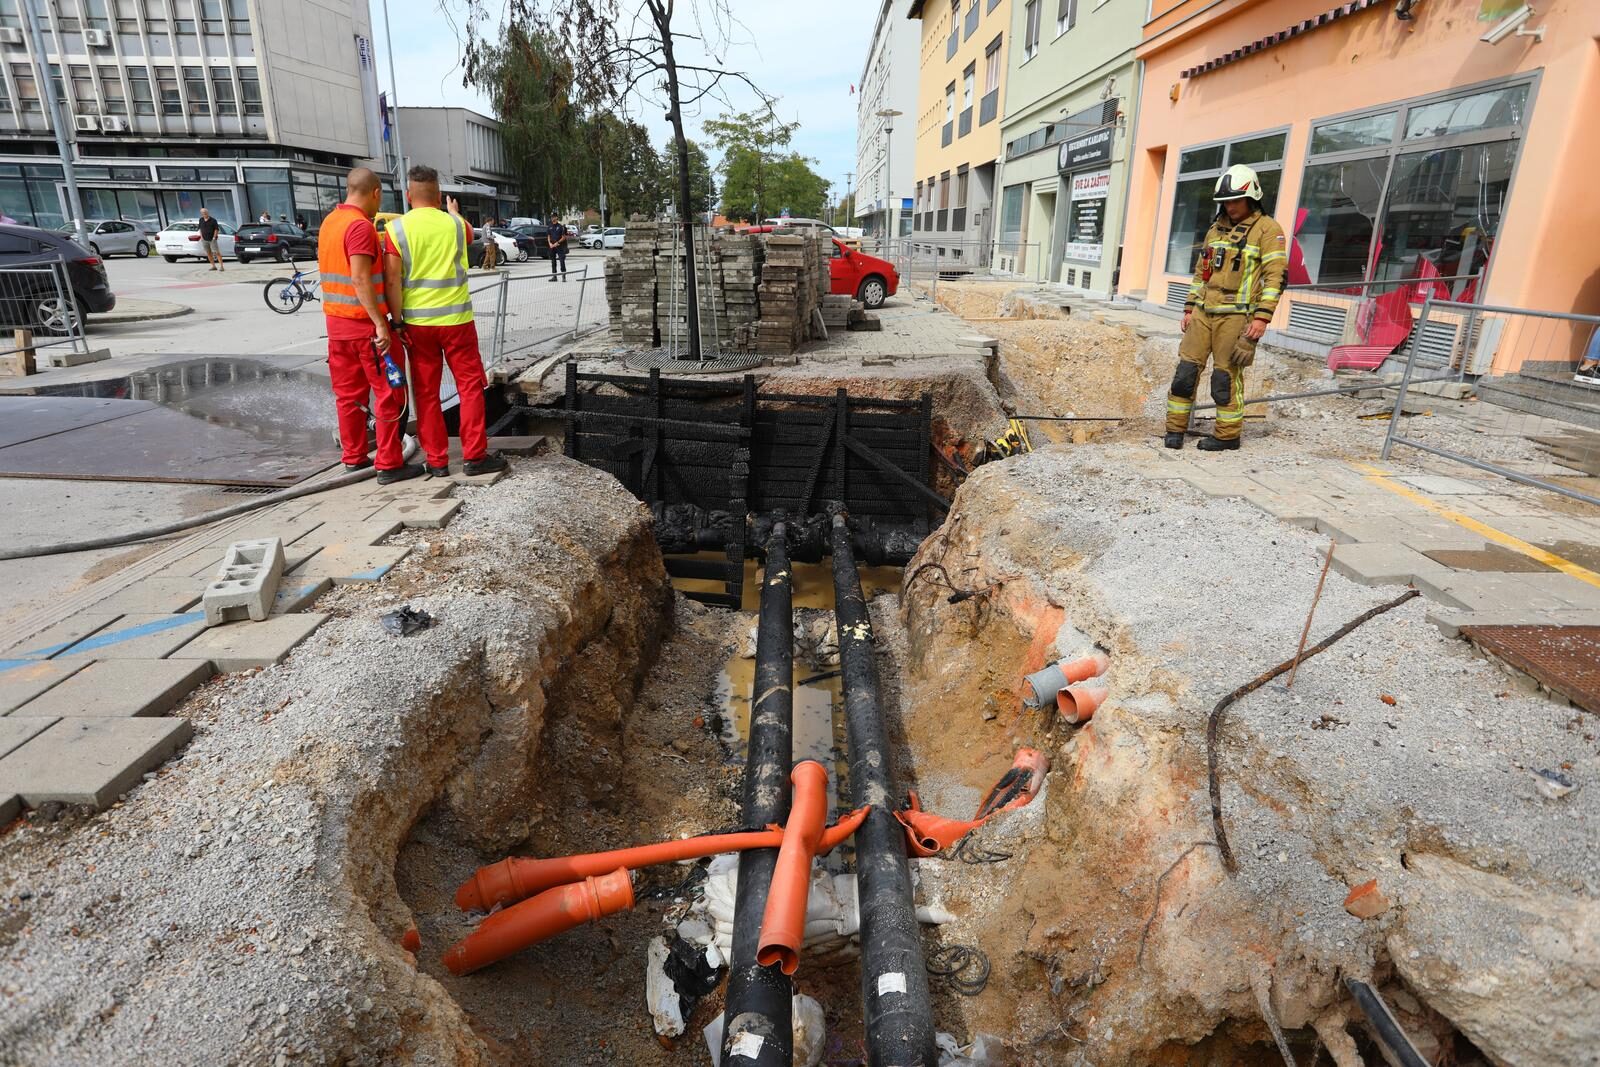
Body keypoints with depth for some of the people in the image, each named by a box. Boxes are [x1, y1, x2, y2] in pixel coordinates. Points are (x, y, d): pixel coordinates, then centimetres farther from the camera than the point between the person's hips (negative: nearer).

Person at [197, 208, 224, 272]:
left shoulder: (213, 220, -6)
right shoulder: (201, 220, 9)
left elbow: (216, 229, -4)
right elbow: (200, 229, 18)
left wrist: (214, 237, -11)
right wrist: (201, 237, 9)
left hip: (212, 240, -5)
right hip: (204, 240, 5)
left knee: (216, 252, -10)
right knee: (208, 253, 6)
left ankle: (221, 266, -12)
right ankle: (213, 266, 12)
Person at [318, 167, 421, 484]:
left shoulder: (330, 222, 12)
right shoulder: (361, 225, -16)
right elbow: (360, 280, -23)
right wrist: (380, 324, -24)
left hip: (336, 320, 9)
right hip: (364, 322, -9)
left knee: (348, 393, 13)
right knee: (389, 392, -1)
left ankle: (353, 457, 20)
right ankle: (389, 464, 0)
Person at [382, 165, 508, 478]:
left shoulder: (396, 228, -3)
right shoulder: (455, 224, 1)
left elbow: (392, 280, -8)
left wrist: (398, 319, 0)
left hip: (417, 321, 1)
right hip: (456, 318, 0)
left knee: (426, 392, 7)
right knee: (470, 386, 7)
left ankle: (437, 461, 11)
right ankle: (475, 456, 5)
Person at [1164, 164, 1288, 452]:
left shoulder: (1267, 230, -3)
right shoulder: (1216, 229, 17)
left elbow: (1275, 276, -9)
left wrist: (1262, 317, -16)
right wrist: (1190, 308, 15)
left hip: (1236, 316, -6)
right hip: (1203, 313, 6)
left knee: (1227, 377, -3)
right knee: (1186, 370, 2)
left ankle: (1228, 436, 8)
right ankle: (1175, 429, 10)